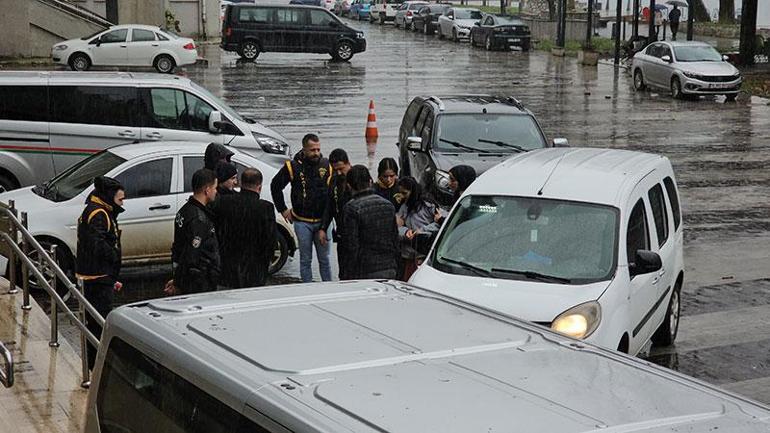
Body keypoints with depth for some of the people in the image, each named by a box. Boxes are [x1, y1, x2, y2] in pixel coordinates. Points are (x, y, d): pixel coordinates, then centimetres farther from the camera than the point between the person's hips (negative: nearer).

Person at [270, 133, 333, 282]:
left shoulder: (327, 165, 0)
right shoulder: (293, 167, -6)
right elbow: (275, 186, 6)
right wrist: (283, 210, 6)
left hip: (322, 220, 1)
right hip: (302, 222, -1)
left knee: (324, 259, 7)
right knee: (305, 260, 6)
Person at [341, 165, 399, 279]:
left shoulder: (352, 208, -10)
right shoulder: (388, 205, 9)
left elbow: (351, 245, -12)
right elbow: (395, 239, 14)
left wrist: (350, 276, -8)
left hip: (364, 274, -6)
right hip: (390, 271, 6)